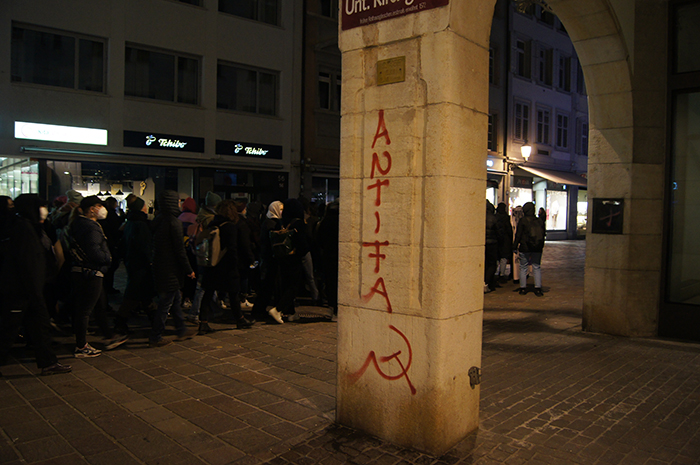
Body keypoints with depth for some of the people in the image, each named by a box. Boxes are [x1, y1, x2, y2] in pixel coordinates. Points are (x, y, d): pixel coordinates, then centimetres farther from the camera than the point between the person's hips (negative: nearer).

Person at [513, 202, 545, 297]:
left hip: (525, 248, -3)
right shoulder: (539, 221, 5)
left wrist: (515, 246, 0)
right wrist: (541, 246, 20)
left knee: (523, 268, 6)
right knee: (537, 267, 7)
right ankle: (538, 289, 2)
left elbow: (518, 234, -7)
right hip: (537, 249, 3)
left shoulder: (522, 220, -7)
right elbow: (543, 234, 12)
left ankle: (523, 288, 8)